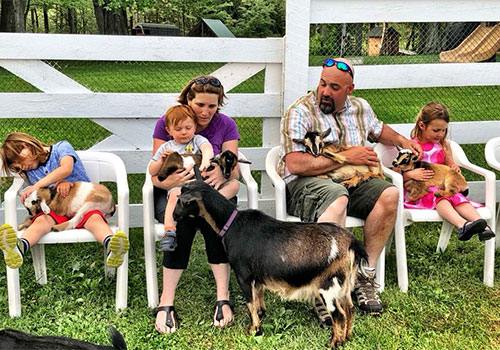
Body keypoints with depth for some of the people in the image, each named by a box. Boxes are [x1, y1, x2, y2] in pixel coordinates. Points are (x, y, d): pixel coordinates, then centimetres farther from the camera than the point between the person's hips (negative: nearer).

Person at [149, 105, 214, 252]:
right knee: (175, 194, -34)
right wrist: (161, 161, 4)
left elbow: (207, 148, -10)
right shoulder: (166, 147, 22)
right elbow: (152, 172, 25)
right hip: (177, 184, 1)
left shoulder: (197, 140, 16)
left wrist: (206, 160, -33)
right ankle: (169, 231, -41)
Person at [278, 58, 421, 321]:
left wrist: (401, 141, 17)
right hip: (304, 184, -6)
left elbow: (378, 130, 38)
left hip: (350, 182, 7)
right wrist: (346, 157, -16)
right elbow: (295, 165, -20)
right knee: (337, 197, -38)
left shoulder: (360, 108, 14)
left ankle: (365, 275, -13)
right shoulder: (300, 111, -8)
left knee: (389, 194, -20)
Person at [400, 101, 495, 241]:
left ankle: (483, 226, -48)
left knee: (457, 196, -28)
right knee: (438, 195, -35)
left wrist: (454, 168, 0)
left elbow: (449, 167, 24)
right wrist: (411, 174, -24)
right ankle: (462, 225, -59)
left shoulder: (444, 146, 13)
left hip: (441, 187, 5)